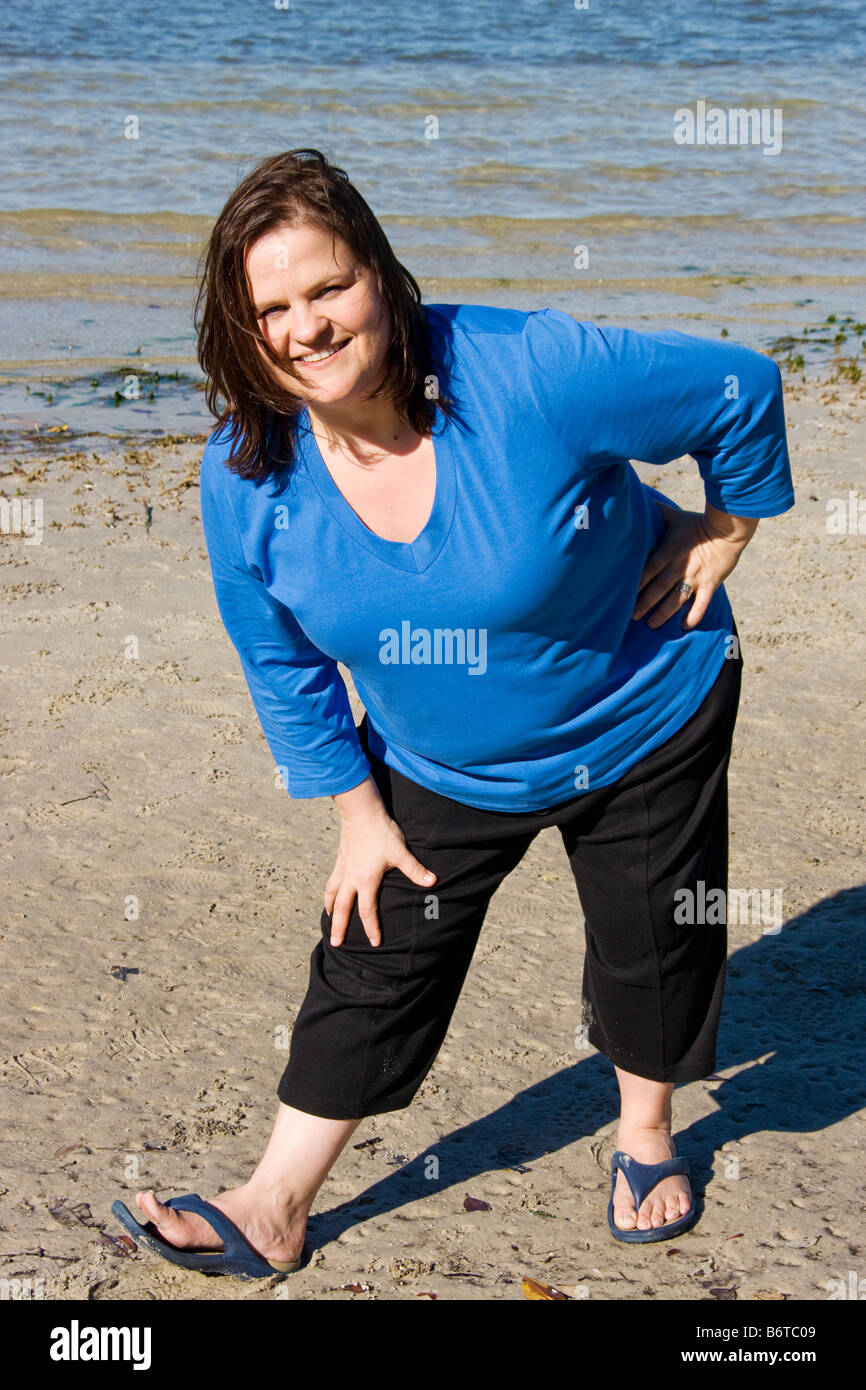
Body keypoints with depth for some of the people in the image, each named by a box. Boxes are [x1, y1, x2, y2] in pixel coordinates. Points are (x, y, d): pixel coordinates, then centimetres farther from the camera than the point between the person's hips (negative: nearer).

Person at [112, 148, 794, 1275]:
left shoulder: (534, 375, -34)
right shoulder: (246, 475, -20)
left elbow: (741, 388, -20)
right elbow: (285, 665, -5)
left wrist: (724, 530, -8)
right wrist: (361, 815, -1)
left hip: (642, 725, -2)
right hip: (439, 768, 2)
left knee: (654, 948, 15)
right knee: (372, 967, 5)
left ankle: (646, 1134, 45)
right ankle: (274, 1212, 18)